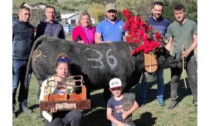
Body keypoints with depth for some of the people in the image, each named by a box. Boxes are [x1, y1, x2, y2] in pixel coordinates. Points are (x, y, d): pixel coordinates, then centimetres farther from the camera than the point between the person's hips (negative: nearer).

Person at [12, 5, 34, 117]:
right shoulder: (14, 25, -6)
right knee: (14, 85, -1)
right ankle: (11, 108, 8)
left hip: (28, 61, 6)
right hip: (16, 60, -5)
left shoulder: (31, 27, 13)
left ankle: (23, 105, 24)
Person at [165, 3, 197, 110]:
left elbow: (196, 40, -2)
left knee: (193, 79, 2)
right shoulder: (171, 26, 2)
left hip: (190, 57, -1)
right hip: (175, 57, 1)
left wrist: (189, 50, -17)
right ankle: (173, 99, 21)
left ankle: (196, 101, 12)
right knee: (174, 79, 9)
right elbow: (169, 43, 5)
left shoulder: (192, 24, -1)